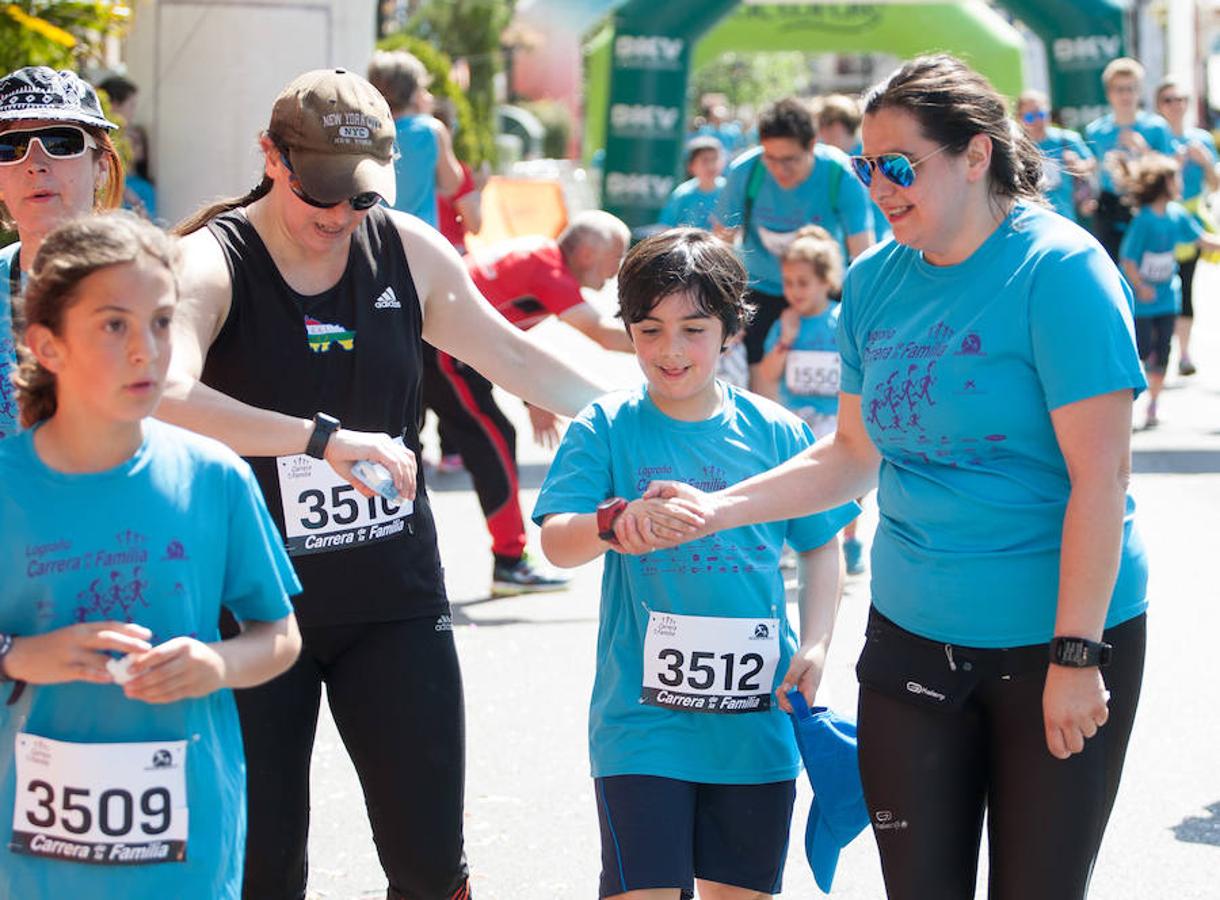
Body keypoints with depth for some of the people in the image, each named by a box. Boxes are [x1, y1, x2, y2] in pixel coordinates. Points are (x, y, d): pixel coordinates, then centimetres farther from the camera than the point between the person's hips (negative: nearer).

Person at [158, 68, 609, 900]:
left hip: (395, 600, 4)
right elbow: (166, 398, -32)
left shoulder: (410, 252, 2)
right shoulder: (212, 262, -13)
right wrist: (323, 438, -40)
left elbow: (513, 357, 15)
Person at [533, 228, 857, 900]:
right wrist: (616, 521, -35)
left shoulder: (776, 433, 4)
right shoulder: (605, 430, -3)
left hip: (756, 722, 3)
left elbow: (821, 545, 13)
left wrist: (816, 644, -1)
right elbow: (556, 543, -14)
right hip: (642, 715, -2)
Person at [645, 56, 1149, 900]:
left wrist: (1075, 656, -21)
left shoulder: (1058, 269, -15)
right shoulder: (875, 282, 4)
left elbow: (1100, 477, -19)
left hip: (1059, 639, -6)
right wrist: (715, 508, 2)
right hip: (912, 636, 6)